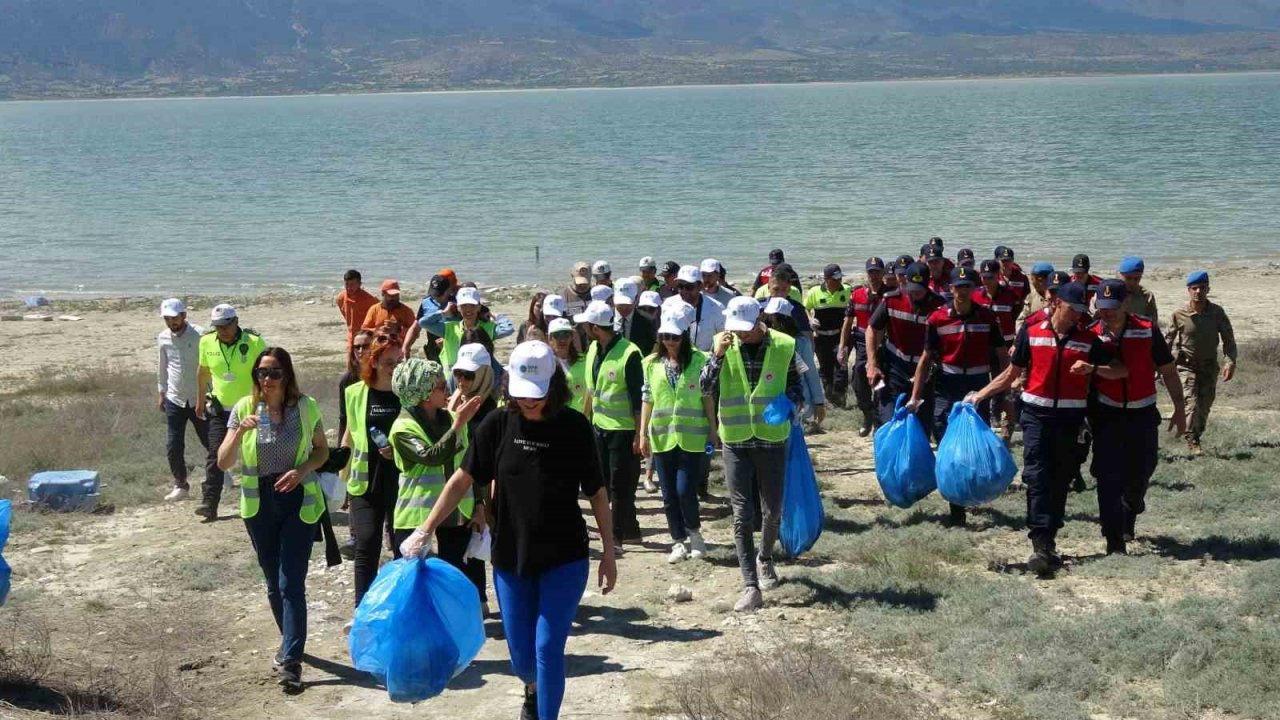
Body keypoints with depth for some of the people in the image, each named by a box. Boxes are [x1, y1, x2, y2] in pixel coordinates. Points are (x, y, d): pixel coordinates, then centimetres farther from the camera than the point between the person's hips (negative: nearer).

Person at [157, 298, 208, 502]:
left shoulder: (199, 336, -13)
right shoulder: (163, 338, 1)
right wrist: (161, 393, 16)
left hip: (199, 399, -3)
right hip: (174, 400, 3)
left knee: (210, 442, 8)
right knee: (173, 446, 1)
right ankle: (180, 485, 15)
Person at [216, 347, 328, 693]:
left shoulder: (306, 407, -7)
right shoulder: (244, 408, -5)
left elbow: (322, 450, 7)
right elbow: (223, 462, -7)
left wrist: (302, 470, -13)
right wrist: (240, 432, -25)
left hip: (298, 502, -2)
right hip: (259, 504, 3)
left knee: (291, 584, -9)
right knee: (273, 583, 14)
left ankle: (290, 661, -9)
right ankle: (292, 643, 34)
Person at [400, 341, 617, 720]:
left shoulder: (574, 428, -8)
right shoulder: (498, 426, -5)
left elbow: (597, 493, -1)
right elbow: (463, 479, 1)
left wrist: (608, 552, 0)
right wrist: (427, 529, -4)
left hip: (564, 558, -2)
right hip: (511, 558, 2)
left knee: (548, 648, -9)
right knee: (520, 653, 11)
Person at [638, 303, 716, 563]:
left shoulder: (699, 360, -3)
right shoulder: (651, 363, 5)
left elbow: (708, 397, 0)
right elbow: (647, 399, 8)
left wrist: (713, 430, -1)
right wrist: (643, 434, 6)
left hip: (692, 437, -3)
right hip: (662, 436, 3)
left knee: (685, 491, -8)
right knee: (669, 496, 8)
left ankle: (694, 533, 17)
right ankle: (678, 542, 20)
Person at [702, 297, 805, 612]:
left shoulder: (784, 347, -6)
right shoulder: (724, 344, -3)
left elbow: (796, 389, 4)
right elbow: (706, 387, -7)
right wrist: (718, 355, -20)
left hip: (772, 439, 0)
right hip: (735, 441, 0)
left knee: (773, 511, 13)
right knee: (742, 515, -3)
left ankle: (765, 558, 43)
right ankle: (750, 586, -1)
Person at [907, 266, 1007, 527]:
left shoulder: (987, 317, -1)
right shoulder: (937, 319, -3)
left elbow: (1002, 357, 6)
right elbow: (926, 359, 3)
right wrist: (915, 397, 1)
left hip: (978, 386, 0)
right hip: (946, 387, 0)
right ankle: (957, 511, 2)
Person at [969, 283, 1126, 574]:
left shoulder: (1087, 339, 4)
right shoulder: (1031, 332, 2)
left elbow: (1121, 371, 3)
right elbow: (1012, 373, 10)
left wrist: (1093, 368, -15)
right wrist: (980, 395, 4)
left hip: (1070, 418, 2)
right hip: (1037, 414, -2)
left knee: (1060, 480, 8)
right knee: (1037, 477, -12)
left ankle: (1048, 541, 21)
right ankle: (1041, 546, -18)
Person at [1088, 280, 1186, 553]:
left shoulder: (1147, 330, -5)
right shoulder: (1090, 335, -5)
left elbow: (1168, 370, 3)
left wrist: (1180, 408, 3)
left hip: (1142, 414, 1)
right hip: (1106, 415, -1)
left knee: (1140, 473, 10)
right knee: (1109, 478, -7)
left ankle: (1130, 513, 42)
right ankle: (1114, 540, -3)